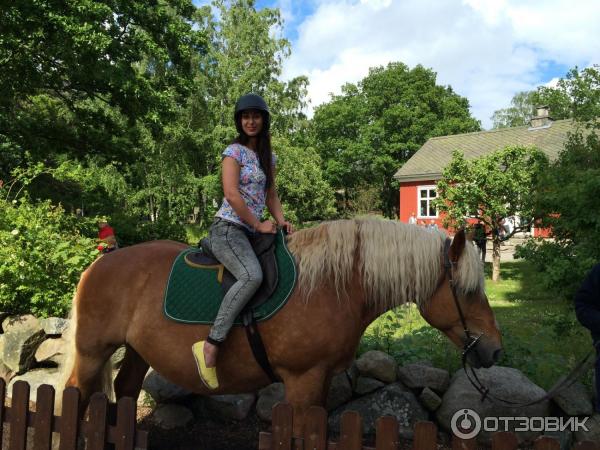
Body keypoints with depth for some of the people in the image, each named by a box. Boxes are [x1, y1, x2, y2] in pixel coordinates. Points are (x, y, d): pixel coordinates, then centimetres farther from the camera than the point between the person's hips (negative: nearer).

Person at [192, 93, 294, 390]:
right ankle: (211, 345, -30)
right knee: (252, 276, -33)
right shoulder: (235, 151, -4)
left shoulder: (268, 156, 18)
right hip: (228, 228, -8)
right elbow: (231, 194, -14)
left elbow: (271, 195, 19)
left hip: (251, 231, 8)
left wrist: (280, 221, 2)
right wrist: (258, 224, -12)